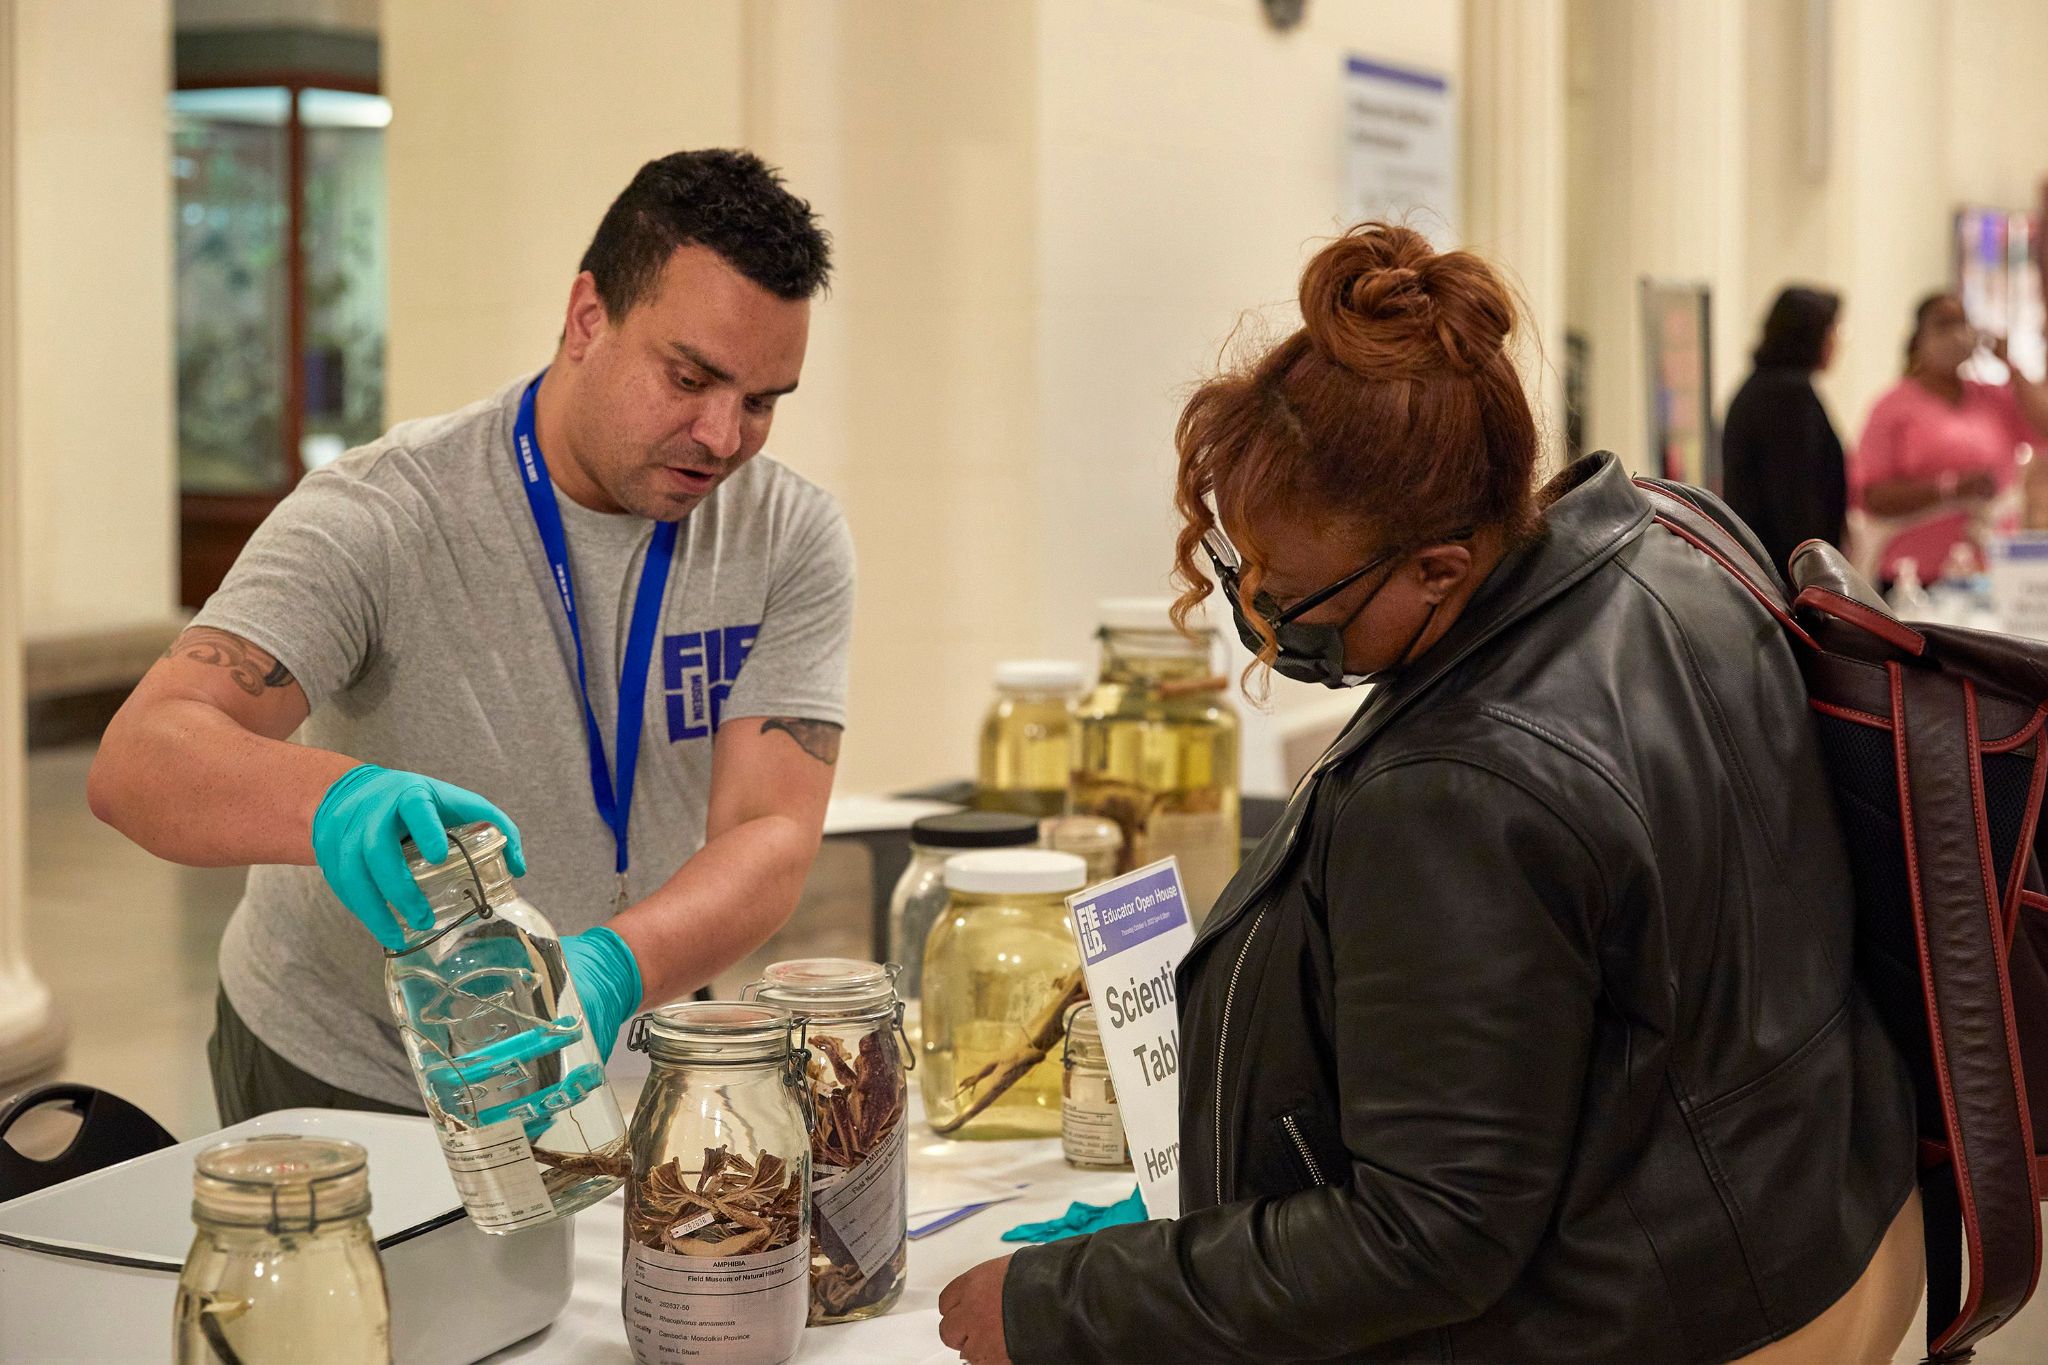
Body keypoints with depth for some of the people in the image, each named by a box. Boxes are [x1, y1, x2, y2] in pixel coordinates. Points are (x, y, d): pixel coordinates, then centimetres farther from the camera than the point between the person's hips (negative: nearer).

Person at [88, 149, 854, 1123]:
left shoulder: (791, 541, -8)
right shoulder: (382, 517, -18)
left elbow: (769, 835, -18)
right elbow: (136, 759, -28)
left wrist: (610, 970, -39)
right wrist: (338, 799, -50)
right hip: (341, 1079, -2)